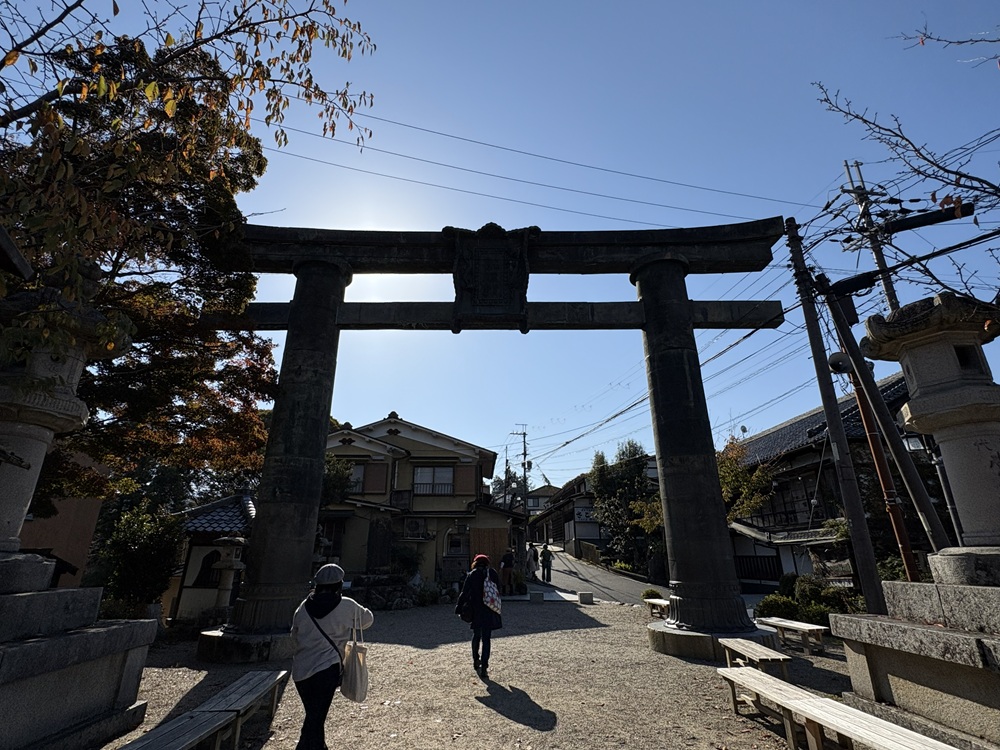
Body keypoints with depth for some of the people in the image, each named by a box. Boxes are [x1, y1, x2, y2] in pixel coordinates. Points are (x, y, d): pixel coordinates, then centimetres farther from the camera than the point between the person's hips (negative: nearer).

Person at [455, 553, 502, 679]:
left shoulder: (472, 575, -5)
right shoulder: (492, 573, 0)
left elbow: (465, 592, -7)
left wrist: (459, 607, -2)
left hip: (476, 611, 0)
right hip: (490, 612, 0)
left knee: (476, 635, 21)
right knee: (486, 638, 5)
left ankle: (476, 661, 33)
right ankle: (484, 667, -1)